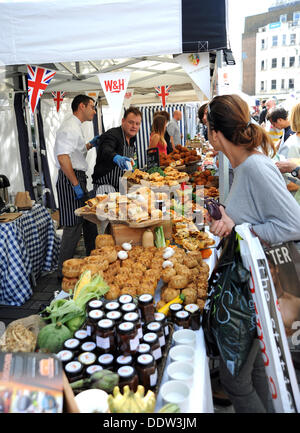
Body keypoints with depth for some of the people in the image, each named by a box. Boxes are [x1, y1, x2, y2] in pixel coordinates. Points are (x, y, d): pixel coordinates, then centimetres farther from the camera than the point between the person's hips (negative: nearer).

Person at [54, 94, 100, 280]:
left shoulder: (76, 127, 18)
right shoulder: (70, 127, -15)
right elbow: (63, 158, -25)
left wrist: (90, 144, 18)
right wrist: (76, 185, -23)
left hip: (78, 179, 11)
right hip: (70, 180, -11)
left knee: (89, 221, 17)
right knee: (73, 226, -6)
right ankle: (64, 272, 6)